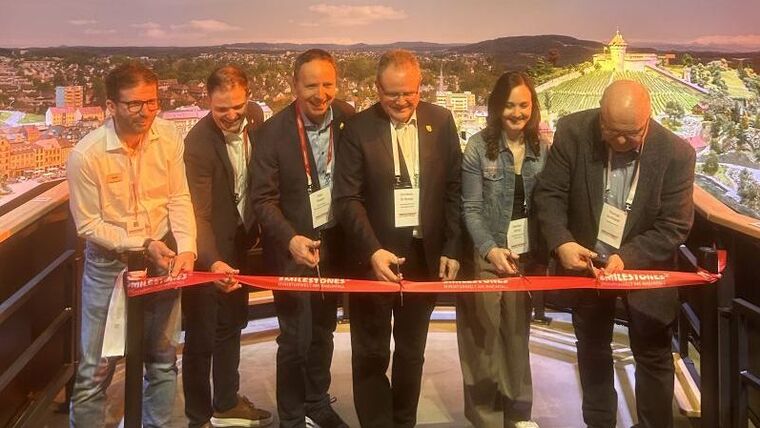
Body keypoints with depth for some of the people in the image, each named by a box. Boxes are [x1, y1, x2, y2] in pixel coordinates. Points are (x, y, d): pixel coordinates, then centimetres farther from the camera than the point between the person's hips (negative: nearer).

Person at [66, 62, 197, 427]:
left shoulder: (168, 137, -10)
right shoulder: (86, 155, -20)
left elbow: (179, 199, -3)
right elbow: (89, 225, -13)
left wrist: (186, 247, -18)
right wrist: (143, 244, -20)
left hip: (163, 259, 4)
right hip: (109, 264, -3)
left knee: (163, 360, 16)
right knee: (95, 369, 4)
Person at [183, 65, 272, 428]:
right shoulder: (198, 142, -26)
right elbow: (199, 213, -29)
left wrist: (253, 228, 6)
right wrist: (213, 262, -42)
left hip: (239, 241, 7)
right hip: (209, 252, -7)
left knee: (231, 325, 21)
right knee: (202, 336, 6)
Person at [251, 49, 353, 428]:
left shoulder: (348, 119, -6)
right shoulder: (272, 132, -15)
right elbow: (264, 199, -14)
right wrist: (290, 240, -29)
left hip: (333, 241, 4)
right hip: (292, 247, -4)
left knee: (322, 330, 19)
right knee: (296, 338, 1)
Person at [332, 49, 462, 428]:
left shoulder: (441, 121, 1)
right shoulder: (357, 129, -7)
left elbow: (453, 190, 5)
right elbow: (347, 199, -10)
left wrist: (452, 248, 0)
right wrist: (372, 251, -22)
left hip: (425, 255, 3)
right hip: (374, 257, -2)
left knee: (412, 351, 16)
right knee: (371, 354, 9)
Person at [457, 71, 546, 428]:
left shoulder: (541, 149, 3)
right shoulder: (478, 146, -8)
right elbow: (471, 208, -10)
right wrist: (490, 249, -22)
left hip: (525, 255, 3)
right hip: (486, 256, -3)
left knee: (518, 332, 13)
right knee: (486, 334, 6)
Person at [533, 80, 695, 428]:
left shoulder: (677, 153, -21)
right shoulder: (573, 132, -17)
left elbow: (675, 225, -17)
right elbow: (549, 193, -11)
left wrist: (627, 258, -29)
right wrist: (562, 242, -26)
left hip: (645, 267, -2)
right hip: (586, 261, 2)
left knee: (653, 355, 9)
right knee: (592, 348, 18)